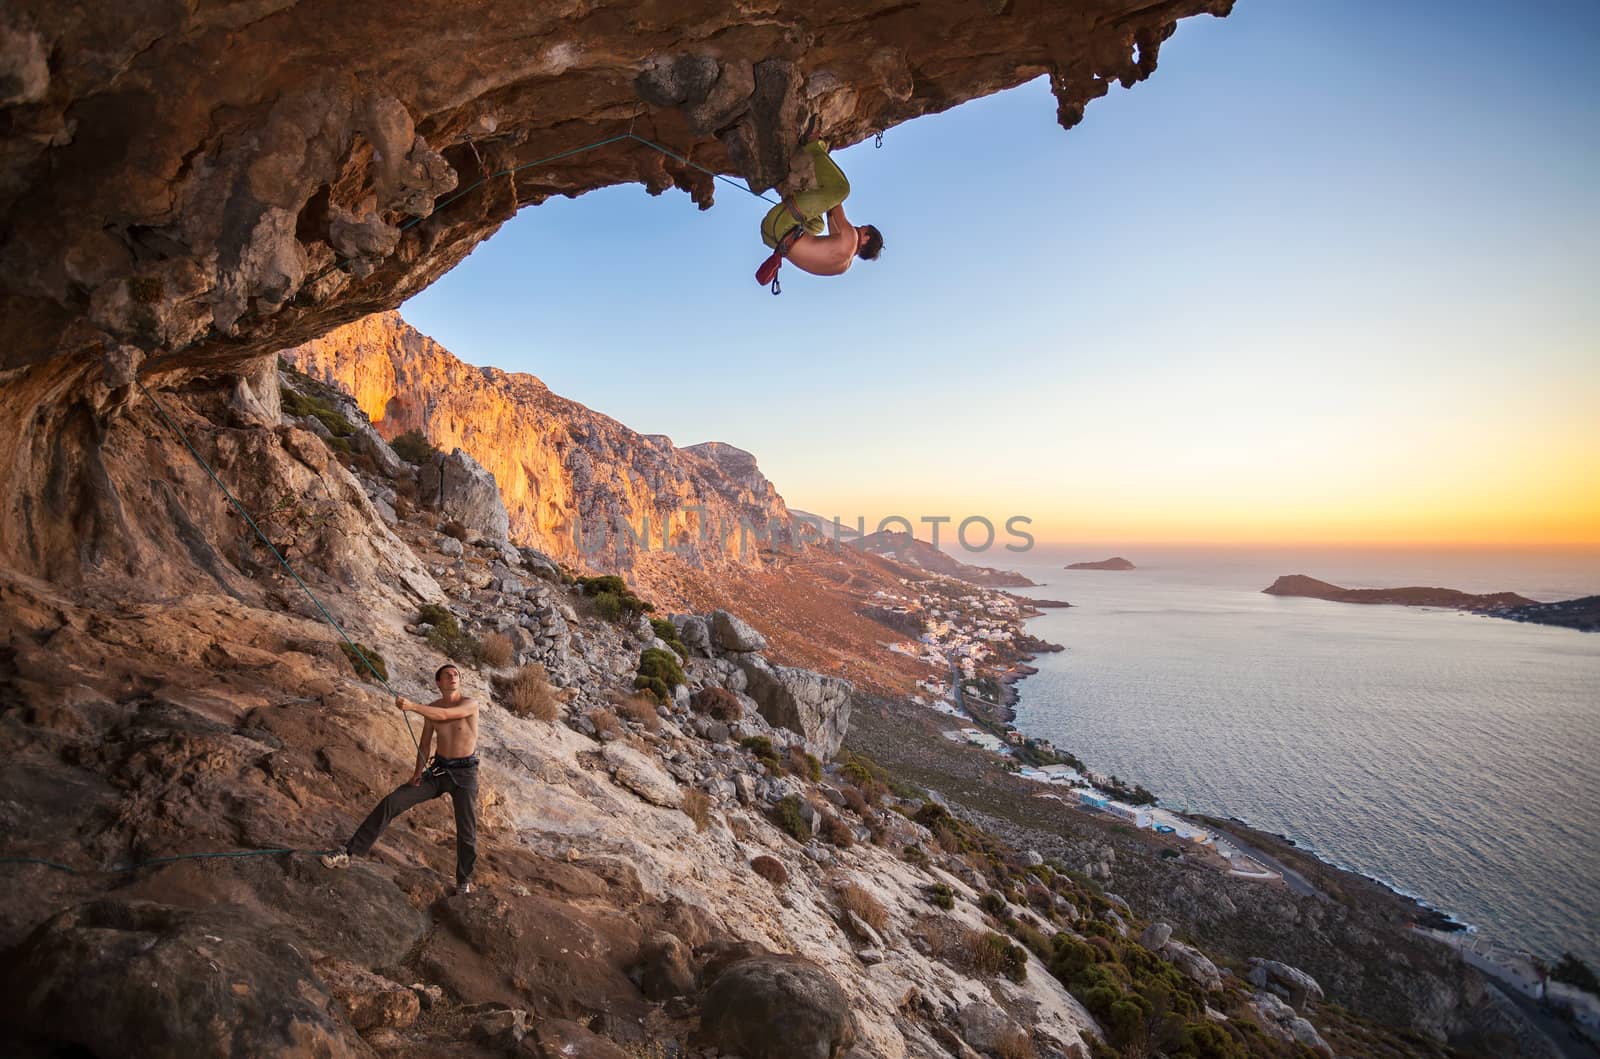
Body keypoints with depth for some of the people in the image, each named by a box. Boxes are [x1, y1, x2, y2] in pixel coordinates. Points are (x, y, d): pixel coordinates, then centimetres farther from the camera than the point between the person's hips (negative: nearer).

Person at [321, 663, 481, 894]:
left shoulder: (469, 704, -12)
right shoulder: (431, 708, 4)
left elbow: (444, 715, -30)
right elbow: (425, 744, 10)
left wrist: (412, 706, -37)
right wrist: (418, 772, -2)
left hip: (465, 773, -4)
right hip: (438, 769, 4)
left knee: (466, 832, 3)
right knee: (391, 802, -10)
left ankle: (464, 881, 24)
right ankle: (349, 852, -1)